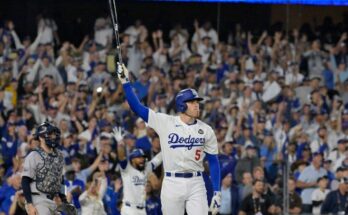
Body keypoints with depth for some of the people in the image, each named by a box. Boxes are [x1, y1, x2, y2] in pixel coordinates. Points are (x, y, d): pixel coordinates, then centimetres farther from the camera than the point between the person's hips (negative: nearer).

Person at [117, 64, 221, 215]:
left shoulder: (206, 130, 3)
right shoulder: (165, 123, -1)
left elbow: (213, 162, 5)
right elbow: (137, 107, -4)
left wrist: (217, 192, -1)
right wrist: (125, 82, -13)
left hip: (196, 185, 1)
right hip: (172, 184, -1)